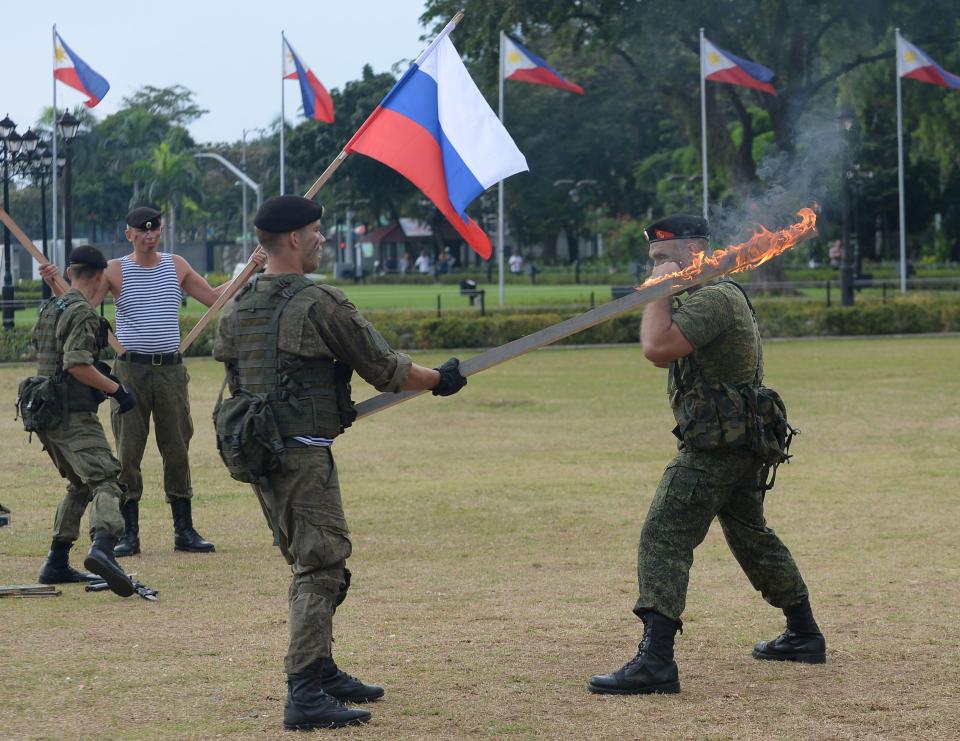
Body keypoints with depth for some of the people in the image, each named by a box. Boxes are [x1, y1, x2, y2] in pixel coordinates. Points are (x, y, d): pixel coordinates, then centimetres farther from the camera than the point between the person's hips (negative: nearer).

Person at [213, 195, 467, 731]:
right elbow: (384, 367, -6)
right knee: (321, 569, -8)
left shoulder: (238, 309, 10)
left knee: (312, 565, 21)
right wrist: (439, 380, 11)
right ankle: (306, 695, -16)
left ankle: (322, 672, 29)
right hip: (303, 455, -8)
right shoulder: (319, 302, -13)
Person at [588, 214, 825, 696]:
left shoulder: (712, 299, -17)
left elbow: (658, 348, -29)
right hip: (743, 443, 11)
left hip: (715, 447, -11)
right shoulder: (723, 296, 17)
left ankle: (655, 662, -24)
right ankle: (803, 636, 37)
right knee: (751, 535, 25)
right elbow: (666, 353, 22)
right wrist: (664, 290, 7)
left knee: (664, 539, -15)